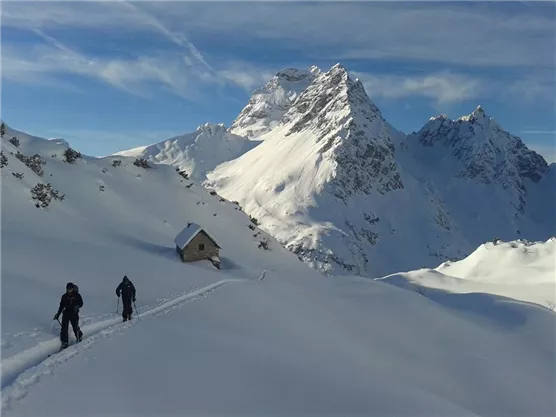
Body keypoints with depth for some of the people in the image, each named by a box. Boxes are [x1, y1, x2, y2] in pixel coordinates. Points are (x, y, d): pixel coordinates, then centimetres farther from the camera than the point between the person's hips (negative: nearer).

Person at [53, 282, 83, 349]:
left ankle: (79, 337, 28)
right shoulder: (64, 296, 4)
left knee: (75, 328, -1)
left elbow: (81, 303, -2)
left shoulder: (77, 296, -4)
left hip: (74, 314, -2)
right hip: (66, 313, 3)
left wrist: (77, 306, -24)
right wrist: (58, 314, 14)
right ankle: (64, 343, 6)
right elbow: (61, 306, 13)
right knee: (64, 328, -3)